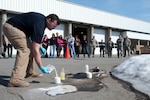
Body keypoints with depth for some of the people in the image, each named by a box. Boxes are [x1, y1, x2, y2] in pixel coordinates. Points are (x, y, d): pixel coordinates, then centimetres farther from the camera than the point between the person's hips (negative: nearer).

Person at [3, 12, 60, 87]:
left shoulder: (42, 19, 4)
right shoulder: (39, 24, -25)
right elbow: (35, 50, -28)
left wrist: (40, 46, 10)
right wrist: (41, 67, -24)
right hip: (11, 27, -11)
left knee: (30, 47, 11)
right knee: (24, 49, -23)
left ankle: (29, 72, 20)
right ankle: (16, 79, -30)